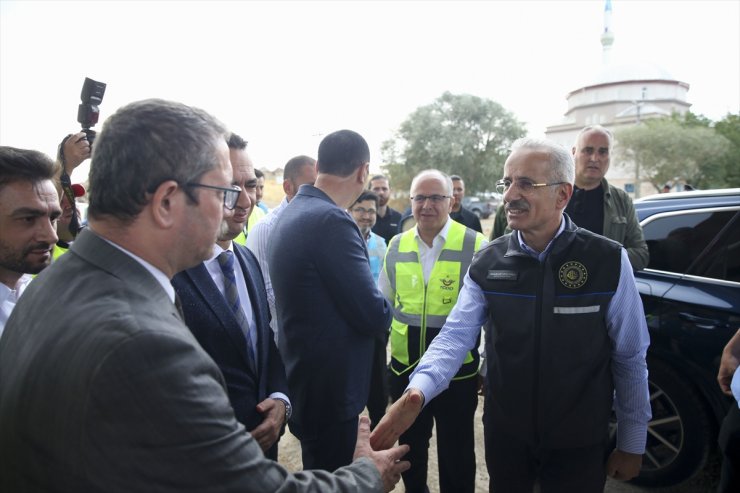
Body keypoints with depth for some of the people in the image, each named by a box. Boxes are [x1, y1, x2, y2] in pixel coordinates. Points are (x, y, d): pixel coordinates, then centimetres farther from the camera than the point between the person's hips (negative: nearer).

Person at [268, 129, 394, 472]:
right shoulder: (331, 220, -25)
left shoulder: (291, 213, 6)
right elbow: (375, 316, -22)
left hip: (303, 376, 9)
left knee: (319, 477, 27)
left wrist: (369, 303, 5)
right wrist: (382, 310, -1)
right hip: (329, 385, -9)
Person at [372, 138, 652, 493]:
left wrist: (632, 444, 0)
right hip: (504, 434, 2)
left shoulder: (608, 261, -13)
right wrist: (418, 391, -30)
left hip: (579, 442, -2)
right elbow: (456, 335, -12)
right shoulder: (487, 262, -7)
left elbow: (630, 358, -6)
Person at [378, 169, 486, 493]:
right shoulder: (397, 246, 1)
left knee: (456, 455, 15)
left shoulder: (475, 246, -10)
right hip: (405, 368, 4)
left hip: (456, 370, -3)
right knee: (409, 448, 21)